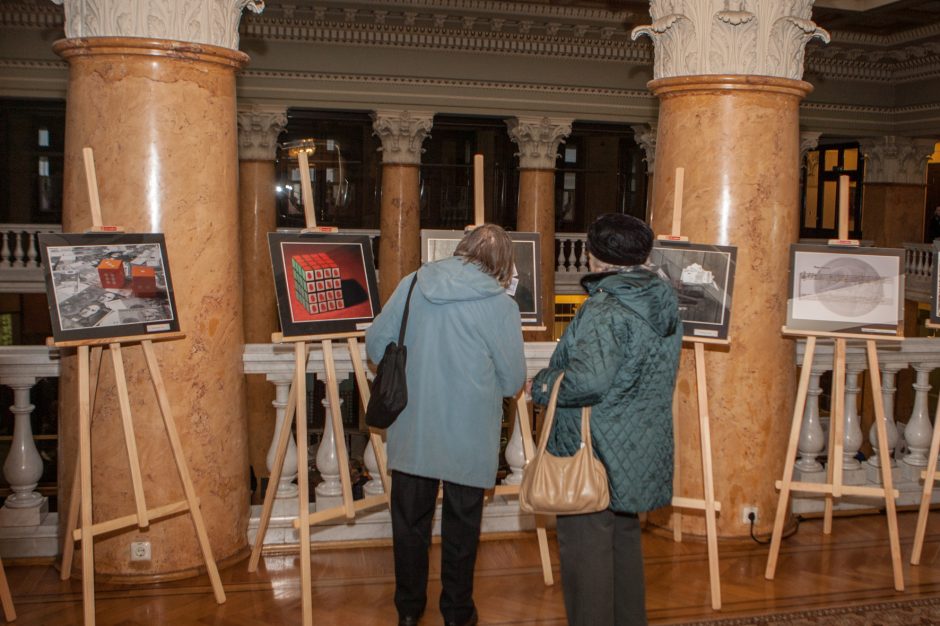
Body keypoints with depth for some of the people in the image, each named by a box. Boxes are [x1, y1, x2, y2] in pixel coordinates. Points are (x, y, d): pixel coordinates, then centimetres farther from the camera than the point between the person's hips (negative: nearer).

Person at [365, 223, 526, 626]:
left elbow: (376, 345, 2)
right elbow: (512, 381, -7)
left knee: (410, 520, 16)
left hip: (412, 431, 2)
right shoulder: (501, 305, -12)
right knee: (461, 524, 15)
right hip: (468, 438, -2)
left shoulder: (412, 285, -4)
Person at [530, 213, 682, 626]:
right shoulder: (664, 303, 7)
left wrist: (542, 387, -15)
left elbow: (589, 379, -33)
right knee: (625, 540, 22)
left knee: (585, 549, 2)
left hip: (594, 452, -9)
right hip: (642, 449, 9)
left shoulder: (605, 309, -21)